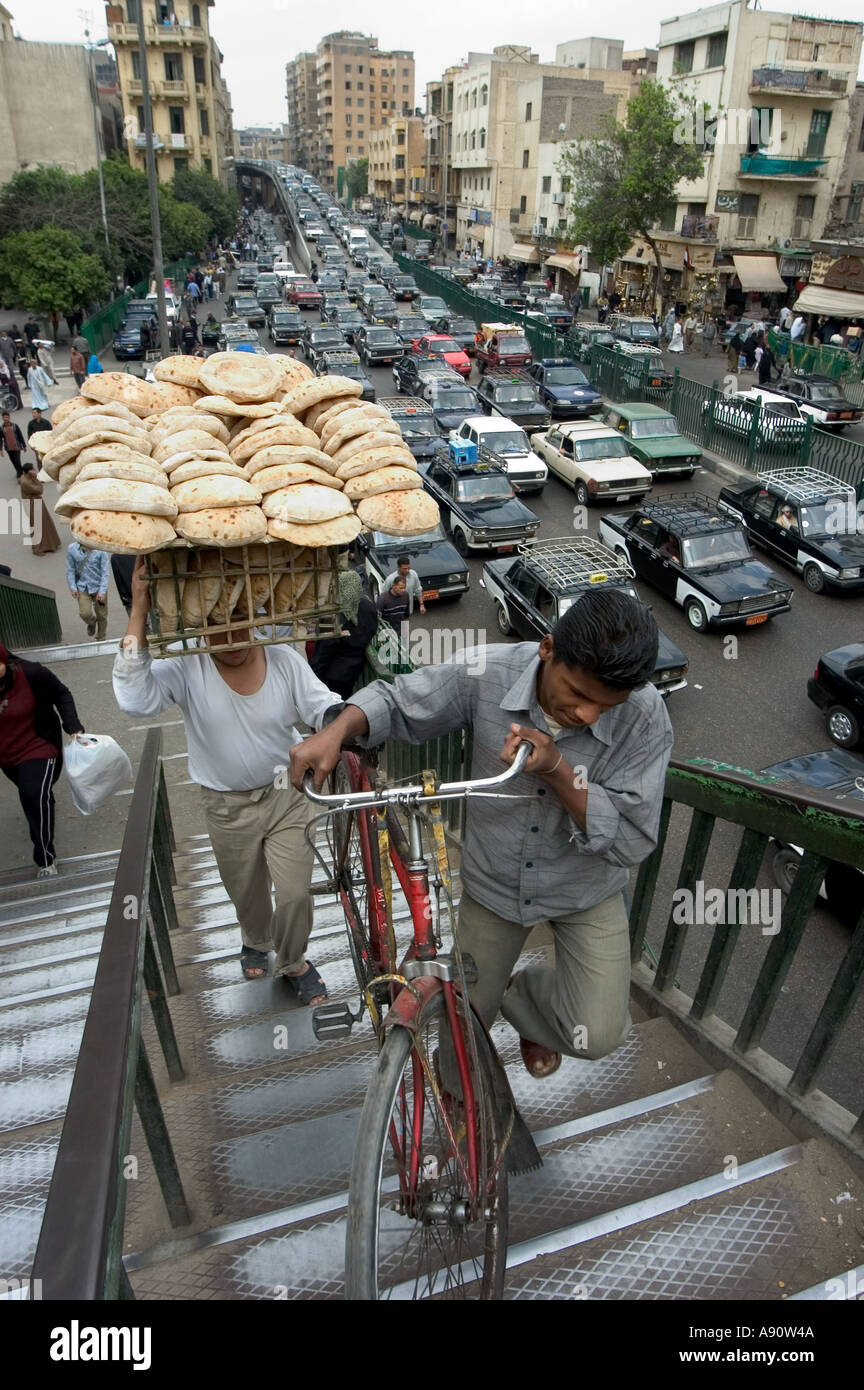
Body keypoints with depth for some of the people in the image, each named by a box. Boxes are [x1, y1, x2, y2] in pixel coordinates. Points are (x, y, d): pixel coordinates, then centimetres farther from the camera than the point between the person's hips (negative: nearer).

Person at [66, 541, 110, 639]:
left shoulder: (100, 549, -12)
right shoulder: (72, 549, -6)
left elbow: (105, 571, -10)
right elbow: (70, 570, 1)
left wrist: (102, 591, -15)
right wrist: (72, 587, -6)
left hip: (98, 587, -1)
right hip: (82, 587, 1)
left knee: (101, 615, 8)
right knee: (85, 613, -13)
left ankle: (101, 638, 32)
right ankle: (91, 623, 25)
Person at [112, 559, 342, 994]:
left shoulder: (283, 659, -12)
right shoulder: (187, 668, -18)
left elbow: (322, 706, -8)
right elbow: (135, 698, -35)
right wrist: (139, 612, -36)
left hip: (287, 795, 0)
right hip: (227, 808, 0)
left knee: (295, 893, 2)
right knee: (246, 893, 23)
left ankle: (293, 962, 34)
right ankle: (255, 940, 58)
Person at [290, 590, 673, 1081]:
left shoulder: (645, 717, -27)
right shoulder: (488, 673, -26)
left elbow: (632, 841, -25)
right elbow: (397, 700, -11)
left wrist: (557, 770, -38)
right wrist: (335, 731, -30)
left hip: (587, 890, 0)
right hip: (493, 882, 1)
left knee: (597, 1036, -12)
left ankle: (523, 995, 23)